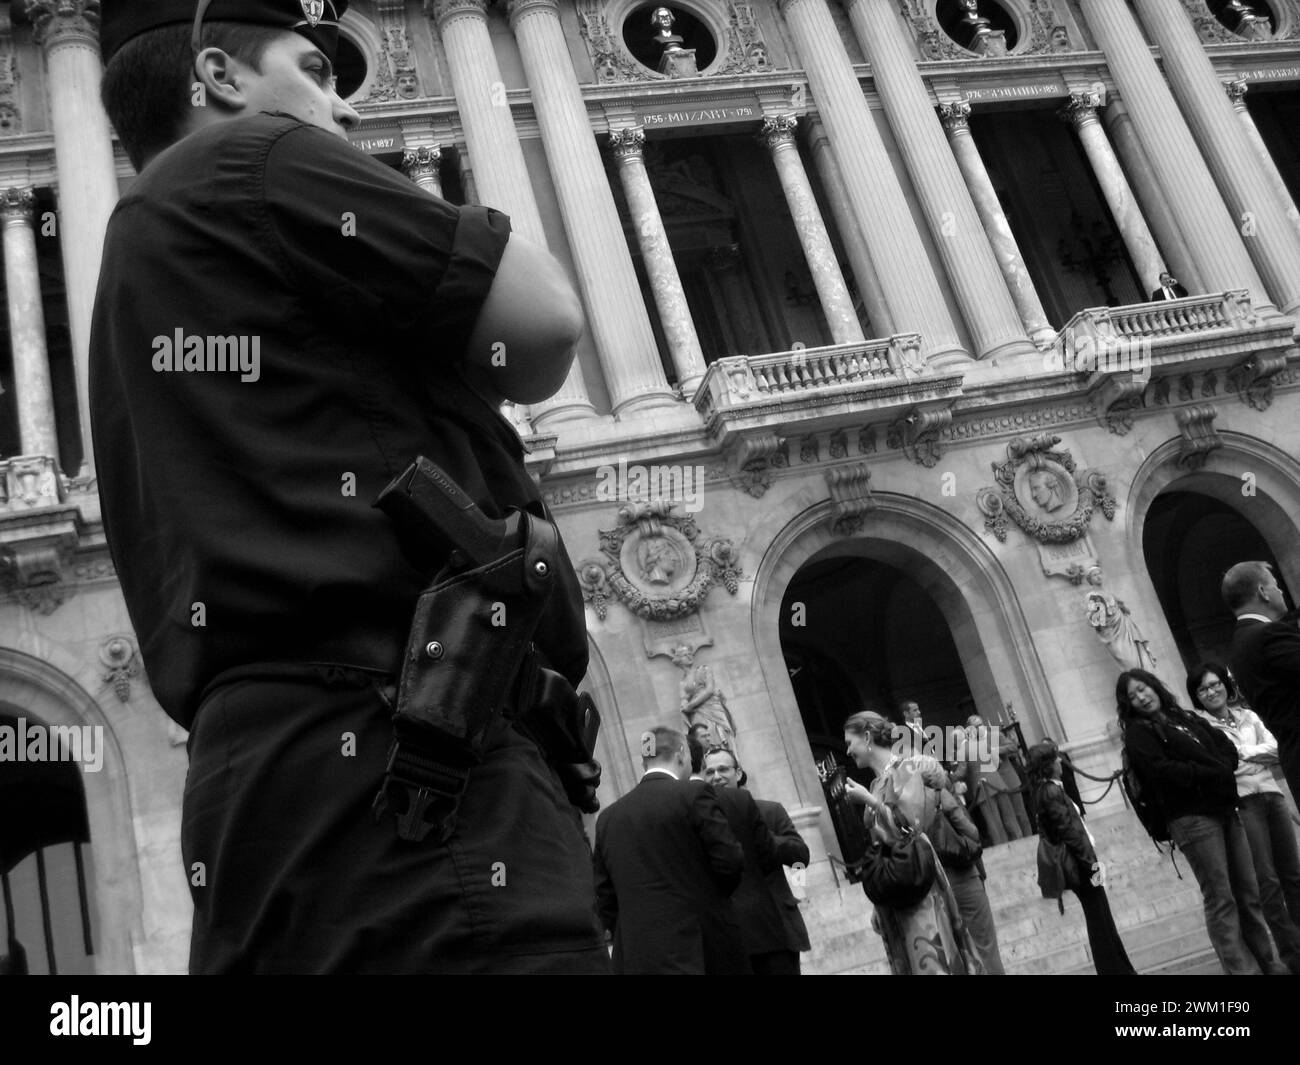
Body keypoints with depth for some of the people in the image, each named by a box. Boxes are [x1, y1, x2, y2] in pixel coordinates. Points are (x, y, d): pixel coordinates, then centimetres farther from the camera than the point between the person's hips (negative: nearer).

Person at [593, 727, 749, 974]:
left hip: (635, 956, 4)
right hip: (706, 945, -4)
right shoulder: (694, 793, -6)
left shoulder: (607, 817, 8)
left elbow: (604, 897, 10)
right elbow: (730, 862, -9)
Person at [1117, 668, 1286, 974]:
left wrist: (1223, 766, -5)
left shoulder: (1186, 718, 21)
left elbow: (1227, 748, 15)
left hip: (1224, 809, 7)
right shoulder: (1138, 732, 1)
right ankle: (1242, 968, -7)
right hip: (1192, 819, -6)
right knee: (1220, 898, -9)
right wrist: (1210, 773, -11)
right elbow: (1162, 770, -14)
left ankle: (1266, 960, 14)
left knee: (1248, 891, 7)